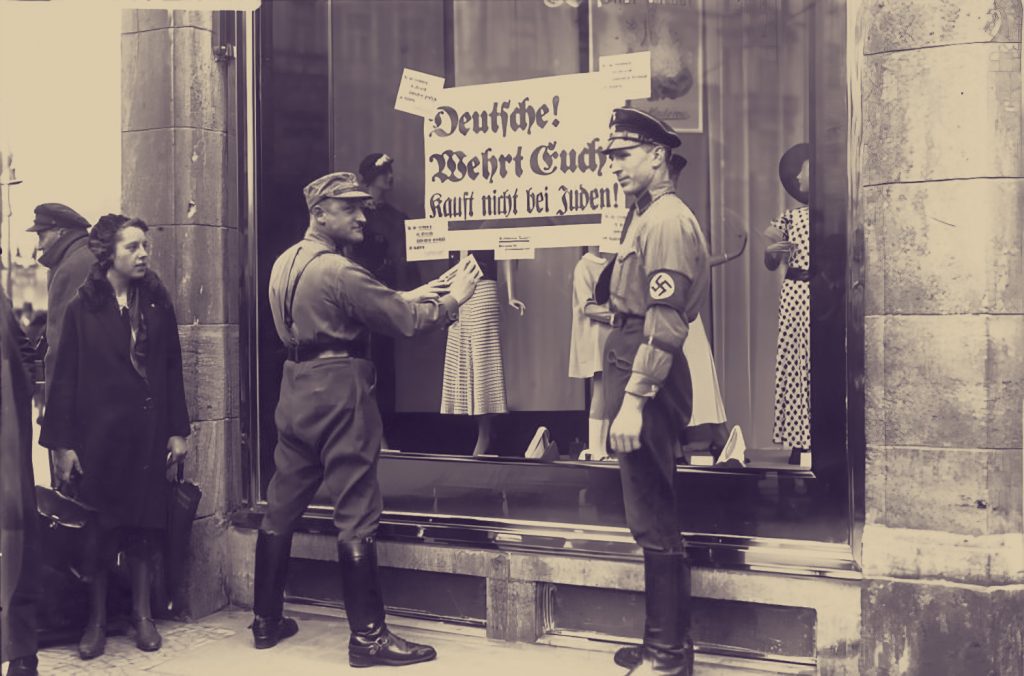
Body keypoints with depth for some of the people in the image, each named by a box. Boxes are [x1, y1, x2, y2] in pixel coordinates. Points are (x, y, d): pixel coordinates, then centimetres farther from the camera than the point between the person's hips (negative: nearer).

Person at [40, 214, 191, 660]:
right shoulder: (82, 309, -3)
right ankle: (96, 620, 15)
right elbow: (64, 378, -4)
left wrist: (177, 431, 3)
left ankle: (142, 614, 20)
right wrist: (63, 443, -8)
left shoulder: (157, 305, 5)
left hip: (147, 432, 2)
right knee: (98, 528, 3)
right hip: (99, 432, -2)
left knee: (143, 525, 8)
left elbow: (172, 370, 7)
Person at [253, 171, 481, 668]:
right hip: (339, 390, -9)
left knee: (282, 506, 14)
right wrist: (453, 298, 0)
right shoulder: (337, 270, -16)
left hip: (296, 386, 9)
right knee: (356, 514, -4)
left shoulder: (285, 263, 11)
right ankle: (368, 637, 0)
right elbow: (407, 322, -15)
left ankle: (266, 621, 23)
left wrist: (405, 297, 17)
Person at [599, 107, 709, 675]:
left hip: (648, 375, -11)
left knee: (653, 519, -5)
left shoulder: (666, 221, -15)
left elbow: (665, 325, -22)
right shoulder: (643, 217, 18)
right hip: (631, 366, 11)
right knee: (652, 515, 16)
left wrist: (633, 400, -24)